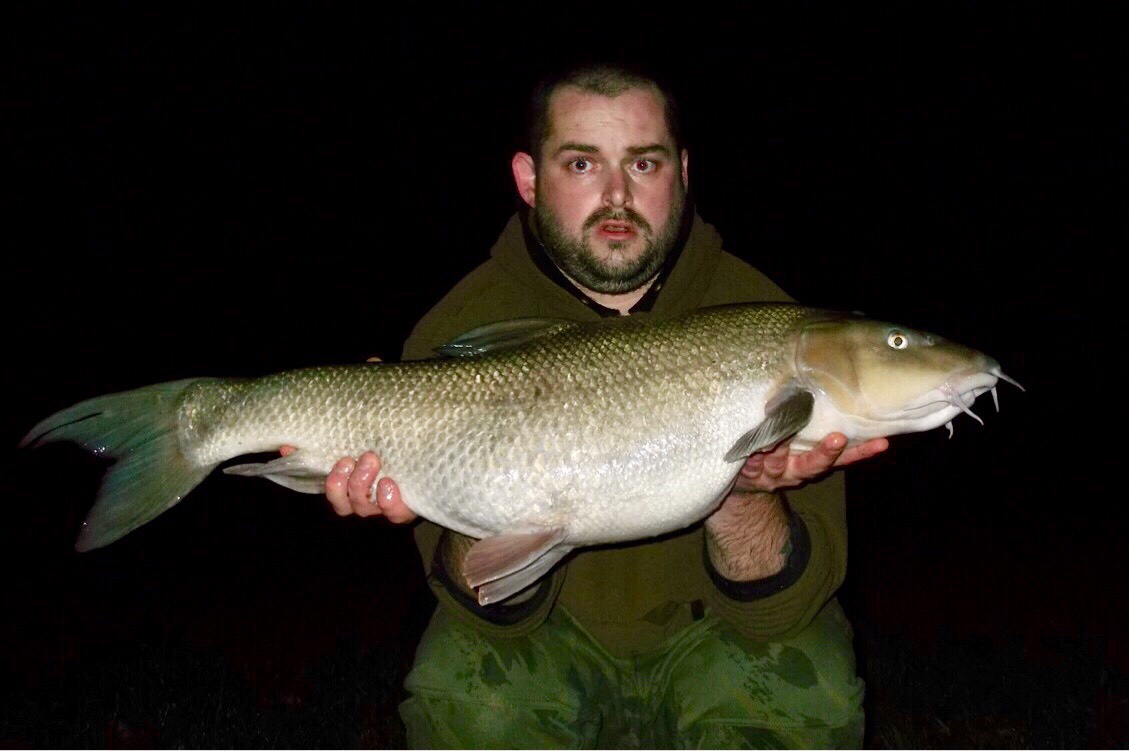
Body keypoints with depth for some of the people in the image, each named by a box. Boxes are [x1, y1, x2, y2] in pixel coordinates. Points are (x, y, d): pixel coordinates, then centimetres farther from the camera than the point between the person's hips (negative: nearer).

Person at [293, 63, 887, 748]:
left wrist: (741, 497, -40)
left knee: (802, 687, -27)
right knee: (463, 694, -27)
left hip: (704, 629, 0)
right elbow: (502, 610, -15)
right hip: (553, 634, 0)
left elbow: (780, 608, -19)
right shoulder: (462, 331, -14)